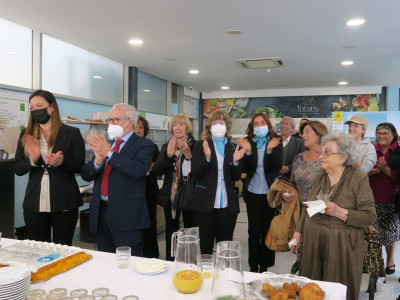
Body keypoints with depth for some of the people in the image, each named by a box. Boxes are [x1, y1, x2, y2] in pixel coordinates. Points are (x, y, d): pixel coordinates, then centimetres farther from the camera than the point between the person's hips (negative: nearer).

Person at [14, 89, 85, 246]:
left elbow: (80, 167, -3)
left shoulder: (72, 133, -2)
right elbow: (17, 169, 7)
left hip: (65, 204, -3)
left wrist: (62, 161, -22)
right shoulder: (26, 134, 8)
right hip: (34, 205, 3)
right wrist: (32, 160, -14)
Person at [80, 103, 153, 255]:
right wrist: (98, 160, -13)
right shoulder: (104, 144, 14)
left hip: (126, 215, -6)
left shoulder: (143, 145, -3)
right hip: (101, 211, 6)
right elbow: (85, 175, 8)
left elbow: (138, 170, -22)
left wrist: (109, 153, -24)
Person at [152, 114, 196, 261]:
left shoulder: (195, 146, -5)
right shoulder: (166, 147, 7)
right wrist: (168, 154, -20)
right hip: (170, 195, 4)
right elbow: (157, 171, -4)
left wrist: (188, 155, -26)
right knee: (170, 232, 14)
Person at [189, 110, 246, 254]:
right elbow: (194, 172, -6)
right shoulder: (201, 145, 4)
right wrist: (207, 158, -22)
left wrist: (235, 161, -13)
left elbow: (237, 177, 7)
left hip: (227, 205, 2)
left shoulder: (233, 148, 10)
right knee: (205, 245, 5)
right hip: (204, 203, -2)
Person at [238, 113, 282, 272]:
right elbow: (245, 169, -7)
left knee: (268, 230, 8)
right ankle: (253, 266, 18)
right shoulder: (248, 143, 0)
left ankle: (264, 266, 22)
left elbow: (277, 166, -12)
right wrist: (248, 152, -24)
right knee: (254, 231, 6)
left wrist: (270, 150, -28)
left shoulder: (276, 143, -1)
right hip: (253, 193, 0)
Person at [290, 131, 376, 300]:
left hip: (342, 244, -4)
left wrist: (341, 213, -23)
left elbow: (370, 217, -12)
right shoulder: (319, 176, 6)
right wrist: (298, 232, 12)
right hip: (312, 240, 5)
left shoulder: (359, 179, -10)